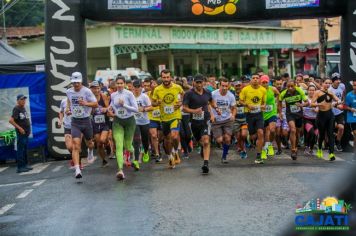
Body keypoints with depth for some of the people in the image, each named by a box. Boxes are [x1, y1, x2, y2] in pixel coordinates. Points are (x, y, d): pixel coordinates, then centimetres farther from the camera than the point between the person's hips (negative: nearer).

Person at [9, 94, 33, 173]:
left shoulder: (23, 108, 14)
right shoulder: (16, 109, -12)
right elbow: (11, 120, -20)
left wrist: (28, 129, 13)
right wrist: (19, 128, -20)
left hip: (26, 132, 9)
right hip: (21, 133, -9)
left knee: (25, 150, 15)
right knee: (20, 150, -5)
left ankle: (25, 165, 23)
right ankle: (20, 167, -3)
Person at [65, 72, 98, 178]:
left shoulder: (87, 91, -10)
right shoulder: (69, 92, 2)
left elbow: (96, 104, -10)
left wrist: (85, 103, -26)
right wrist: (67, 108, 8)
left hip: (86, 120, -1)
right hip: (75, 121, 1)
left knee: (89, 143, 18)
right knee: (76, 146, -14)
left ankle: (90, 152, 56)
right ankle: (77, 170, -19)